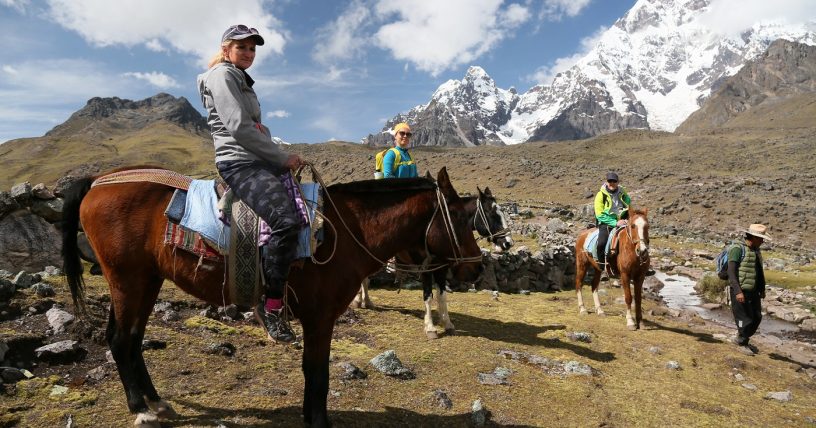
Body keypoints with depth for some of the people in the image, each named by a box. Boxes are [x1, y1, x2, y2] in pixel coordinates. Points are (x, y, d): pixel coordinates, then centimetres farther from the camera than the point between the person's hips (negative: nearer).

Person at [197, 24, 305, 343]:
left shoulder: (242, 81, 27)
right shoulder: (222, 75, -3)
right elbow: (238, 128, -17)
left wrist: (281, 158, 4)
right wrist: (283, 158, -14)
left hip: (260, 161, 10)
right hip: (239, 163, -10)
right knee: (287, 220, -30)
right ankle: (271, 306, -19)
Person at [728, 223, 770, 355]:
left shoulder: (756, 251, 10)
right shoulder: (738, 249, -16)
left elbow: (760, 271, 21)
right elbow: (731, 272, -20)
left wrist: (762, 289, 20)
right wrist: (738, 291, -26)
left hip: (753, 292, 8)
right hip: (740, 292, -8)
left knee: (757, 318, 14)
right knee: (745, 320, 0)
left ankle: (740, 339, 31)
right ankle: (742, 344, 19)